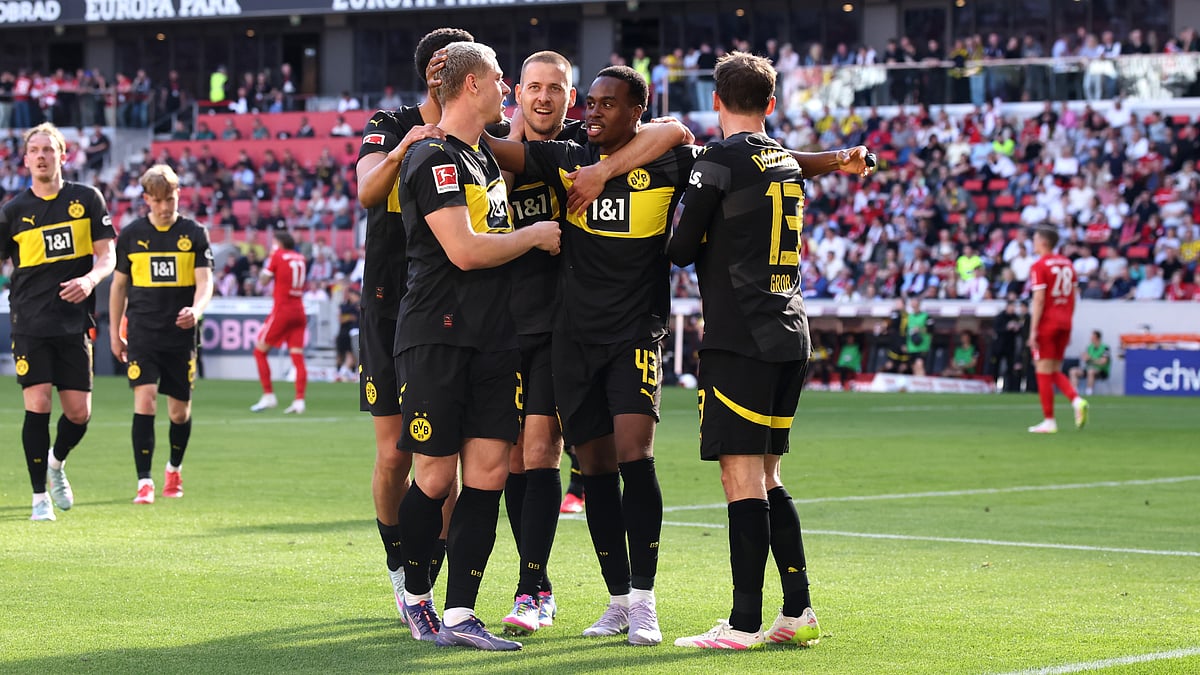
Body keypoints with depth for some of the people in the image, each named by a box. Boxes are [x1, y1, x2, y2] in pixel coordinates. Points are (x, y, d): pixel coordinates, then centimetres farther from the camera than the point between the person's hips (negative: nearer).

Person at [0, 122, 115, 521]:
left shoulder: (87, 199, 5)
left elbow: (106, 255, 6)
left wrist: (90, 280, -15)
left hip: (74, 323, 1)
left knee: (79, 413, 1)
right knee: (38, 405, -10)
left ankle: (56, 462, 33)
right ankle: (40, 496, 1)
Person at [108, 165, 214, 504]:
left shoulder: (194, 233, 1)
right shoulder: (131, 234, 4)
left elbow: (204, 281, -5)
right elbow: (119, 284, 12)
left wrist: (196, 309, -26)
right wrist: (114, 332, 11)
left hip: (181, 333, 0)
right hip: (142, 333, 0)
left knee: (180, 410, 7)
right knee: (145, 399, -15)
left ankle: (174, 469, 34)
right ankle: (144, 482, -13)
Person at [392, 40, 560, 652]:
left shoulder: (485, 156, 19)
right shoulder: (434, 159, -10)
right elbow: (465, 251, -18)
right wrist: (535, 235, -5)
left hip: (493, 337, 8)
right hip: (438, 337, -8)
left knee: (488, 474, -1)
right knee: (435, 478, -3)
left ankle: (459, 614, 0)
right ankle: (415, 594, 18)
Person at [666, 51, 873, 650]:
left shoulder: (721, 161, -7)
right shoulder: (788, 163, 15)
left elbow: (683, 249, -4)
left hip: (739, 340, -8)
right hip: (789, 335, 8)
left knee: (742, 479, -7)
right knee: (765, 478, 14)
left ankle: (745, 624, -7)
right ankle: (798, 613, 13)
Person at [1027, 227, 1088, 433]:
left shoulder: (1039, 266, -9)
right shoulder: (1067, 264, 12)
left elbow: (1039, 300, -16)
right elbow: (1073, 297, 14)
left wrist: (1033, 330, -15)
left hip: (1046, 323, -7)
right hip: (1064, 323, 7)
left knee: (1044, 372, 0)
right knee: (1055, 372, 14)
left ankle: (1049, 421, 0)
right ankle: (1077, 400, -9)